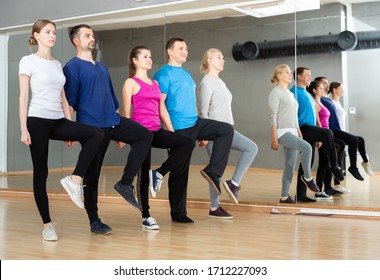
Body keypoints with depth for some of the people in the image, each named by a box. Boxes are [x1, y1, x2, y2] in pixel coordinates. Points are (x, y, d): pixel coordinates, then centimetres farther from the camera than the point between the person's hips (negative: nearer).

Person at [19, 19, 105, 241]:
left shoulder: (57, 64, 16)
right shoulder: (28, 61, -1)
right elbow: (23, 97, -6)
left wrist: (71, 127, 12)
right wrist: (23, 129, -13)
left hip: (59, 121, 6)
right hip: (38, 120, -6)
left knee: (97, 134, -18)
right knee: (41, 172, 1)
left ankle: (74, 179, -17)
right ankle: (48, 224, 10)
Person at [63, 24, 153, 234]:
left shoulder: (101, 68, 21)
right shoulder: (72, 67, -2)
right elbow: (69, 101, -5)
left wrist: (120, 130, 21)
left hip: (113, 122, 7)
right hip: (91, 126, -6)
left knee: (144, 135, -13)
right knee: (92, 174, 0)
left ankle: (125, 184, -7)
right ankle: (94, 221, 12)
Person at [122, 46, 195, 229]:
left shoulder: (155, 83, 19)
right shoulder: (131, 83, 0)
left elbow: (162, 111, 18)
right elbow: (126, 113, -3)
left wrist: (172, 134, 13)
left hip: (156, 131, 6)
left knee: (188, 143, -13)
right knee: (144, 172, -2)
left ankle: (159, 173, -7)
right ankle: (146, 217, 8)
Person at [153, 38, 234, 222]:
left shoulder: (186, 74, 19)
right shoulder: (164, 74, -8)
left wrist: (203, 132, 20)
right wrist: (171, 131, -20)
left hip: (194, 122, 8)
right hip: (180, 128, -8)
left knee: (227, 130, -3)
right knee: (180, 170, -2)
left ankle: (212, 171, -6)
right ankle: (178, 213, 10)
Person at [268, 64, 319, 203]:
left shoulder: (290, 94, 21)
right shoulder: (276, 92, -4)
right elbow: (273, 116, -11)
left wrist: (299, 132, 15)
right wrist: (274, 138, -17)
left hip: (292, 132, 8)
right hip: (282, 131, -8)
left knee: (290, 165, 3)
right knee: (306, 147, -26)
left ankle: (284, 196, 8)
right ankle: (307, 177, -8)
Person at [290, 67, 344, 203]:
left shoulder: (306, 94, 24)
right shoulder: (294, 92, -6)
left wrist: (317, 137, 24)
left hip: (310, 131, 9)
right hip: (302, 128, -9)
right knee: (327, 133, -28)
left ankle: (301, 194, 10)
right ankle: (334, 166, -15)